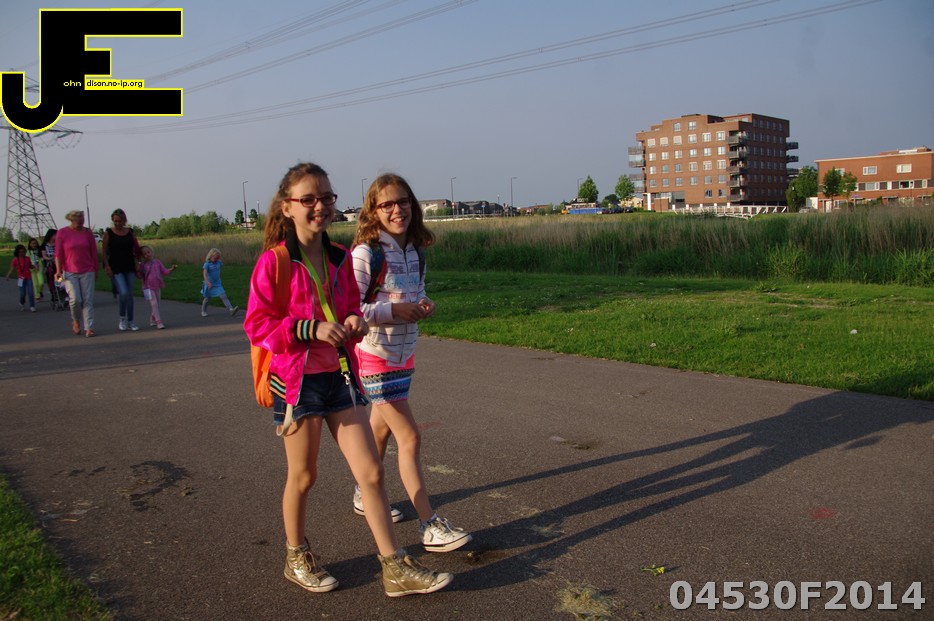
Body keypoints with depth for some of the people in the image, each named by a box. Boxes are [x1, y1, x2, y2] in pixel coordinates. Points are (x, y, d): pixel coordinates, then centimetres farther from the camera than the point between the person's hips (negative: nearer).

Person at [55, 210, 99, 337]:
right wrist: (58, 270, -10)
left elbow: (94, 253, 9)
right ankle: (76, 321, 18)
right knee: (75, 299, -10)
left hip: (87, 271, 1)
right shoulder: (62, 233, -1)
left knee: (88, 300, -4)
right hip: (70, 272, -1)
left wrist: (96, 270, 10)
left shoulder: (87, 232, 4)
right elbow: (58, 254, -1)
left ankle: (89, 328, -3)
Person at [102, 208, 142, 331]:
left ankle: (130, 321, 16)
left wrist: (137, 264, 2)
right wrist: (107, 266, -9)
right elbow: (104, 252, -1)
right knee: (123, 293, -17)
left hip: (129, 267, 3)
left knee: (130, 294, 6)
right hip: (116, 268, -3)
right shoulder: (108, 233, -2)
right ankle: (122, 319, 4)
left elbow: (136, 250, 11)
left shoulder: (130, 232, 6)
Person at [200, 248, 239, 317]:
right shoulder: (207, 264, -15)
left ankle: (231, 309, -23)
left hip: (217, 284, 3)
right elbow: (205, 273, -27)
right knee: (207, 299, 13)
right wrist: (208, 282, -40)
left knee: (223, 296, -12)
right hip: (209, 285, -3)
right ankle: (203, 311, 34)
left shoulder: (219, 262, -1)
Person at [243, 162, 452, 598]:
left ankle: (395, 569, 12)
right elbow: (257, 324, -12)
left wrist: (353, 320, -5)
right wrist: (312, 328, -23)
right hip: (296, 378, -5)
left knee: (370, 470, 3)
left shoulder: (339, 258, 5)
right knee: (302, 475, 11)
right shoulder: (273, 261, -11)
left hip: (339, 374, 5)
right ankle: (297, 558, 35)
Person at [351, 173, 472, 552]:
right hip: (375, 355, -7)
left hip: (405, 353, 7)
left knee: (381, 429, 20)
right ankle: (430, 526, -2)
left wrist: (423, 305, -3)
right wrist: (393, 311, -26)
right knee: (410, 436, -8)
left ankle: (365, 496, 40)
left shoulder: (415, 251, 4)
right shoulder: (365, 253, -17)